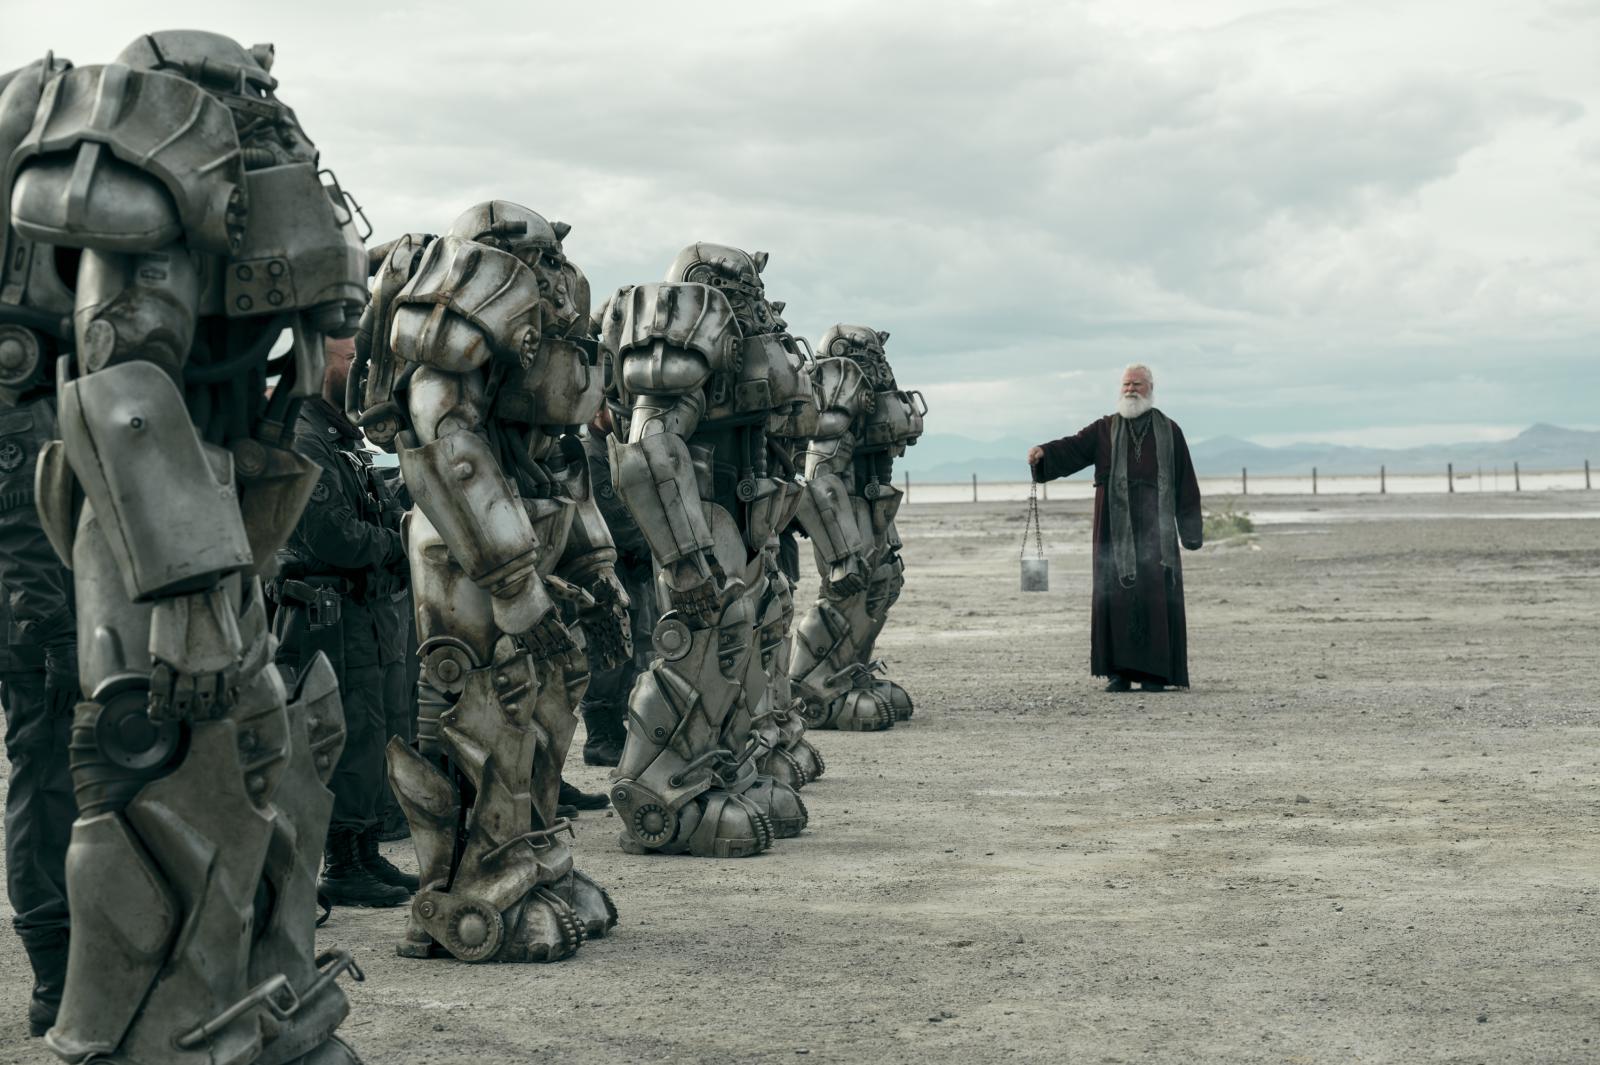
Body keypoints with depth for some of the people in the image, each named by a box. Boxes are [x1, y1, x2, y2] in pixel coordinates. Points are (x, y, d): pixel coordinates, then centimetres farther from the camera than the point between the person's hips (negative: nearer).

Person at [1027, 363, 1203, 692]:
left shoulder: (1169, 432, 10)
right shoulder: (1104, 430, 12)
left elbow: (1185, 484, 9)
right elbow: (1072, 447, -4)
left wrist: (1191, 532, 4)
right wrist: (1043, 452, -26)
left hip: (1155, 527, 0)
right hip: (1116, 526, 0)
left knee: (1157, 596, -5)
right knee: (1116, 594, -4)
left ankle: (1154, 673, -1)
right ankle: (1119, 671, 0)